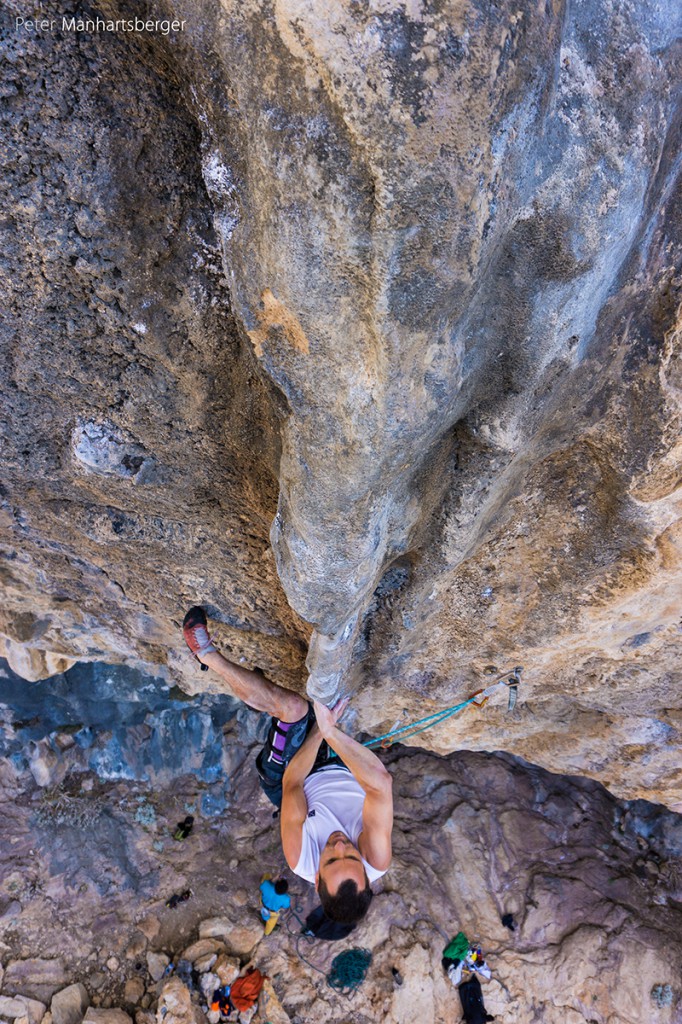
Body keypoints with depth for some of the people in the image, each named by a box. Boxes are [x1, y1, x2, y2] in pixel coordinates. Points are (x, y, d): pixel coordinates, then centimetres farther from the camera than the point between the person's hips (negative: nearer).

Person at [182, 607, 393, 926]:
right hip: (344, 774, 4)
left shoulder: (303, 864, -36)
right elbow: (381, 783, -44)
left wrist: (319, 729, -24)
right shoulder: (376, 865, -35)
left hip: (303, 782, -4)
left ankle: (208, 654, -9)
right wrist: (330, 730, -48)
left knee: (294, 707, -26)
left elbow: (291, 785, -28)